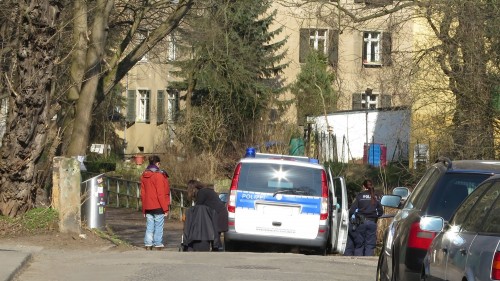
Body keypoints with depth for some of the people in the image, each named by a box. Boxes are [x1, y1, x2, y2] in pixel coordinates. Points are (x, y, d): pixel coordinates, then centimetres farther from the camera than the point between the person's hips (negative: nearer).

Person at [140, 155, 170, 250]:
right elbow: (161, 194, -14)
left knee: (149, 226, 10)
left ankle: (148, 245, 6)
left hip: (147, 207, 6)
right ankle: (158, 245, -3)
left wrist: (144, 209, 19)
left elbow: (142, 193, 14)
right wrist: (165, 208, -8)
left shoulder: (144, 175, 9)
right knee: (159, 227, -2)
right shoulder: (158, 175, -12)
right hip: (158, 207, -6)